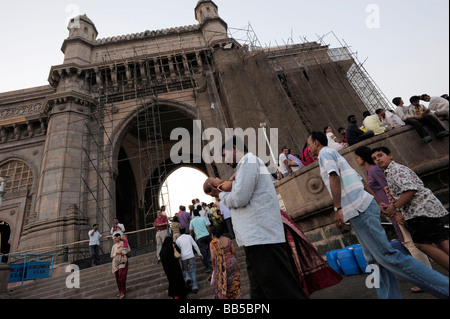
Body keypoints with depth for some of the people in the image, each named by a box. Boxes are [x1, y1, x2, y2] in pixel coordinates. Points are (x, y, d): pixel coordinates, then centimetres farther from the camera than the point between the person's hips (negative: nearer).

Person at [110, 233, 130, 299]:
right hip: (115, 262, 5)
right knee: (117, 278, 4)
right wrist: (117, 252, -6)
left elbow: (128, 250, -9)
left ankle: (123, 292, -5)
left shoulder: (124, 243, 2)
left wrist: (121, 252, -18)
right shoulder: (114, 246, 17)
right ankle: (121, 291, 16)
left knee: (121, 276, -13)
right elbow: (112, 255, 12)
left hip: (123, 262, -5)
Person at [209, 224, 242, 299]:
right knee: (234, 283, 17)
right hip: (232, 263, 4)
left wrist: (214, 268, -2)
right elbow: (234, 251, 4)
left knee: (221, 285, 13)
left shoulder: (213, 243, -13)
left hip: (222, 266, -4)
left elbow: (213, 257, -15)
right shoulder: (227, 239, 0)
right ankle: (236, 296, 25)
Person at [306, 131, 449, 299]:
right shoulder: (334, 154, 26)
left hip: (358, 209, -10)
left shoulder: (325, 152, -1)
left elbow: (334, 177, -18)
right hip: (360, 209, 10)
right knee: (376, 260, 8)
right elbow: (360, 180, 23)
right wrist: (380, 203, 23)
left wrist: (337, 209, -21)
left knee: (387, 256, -10)